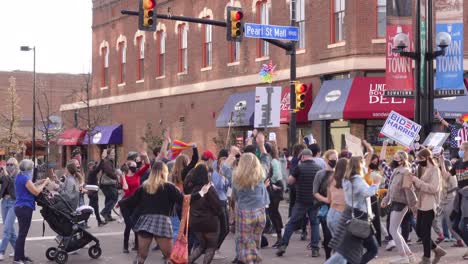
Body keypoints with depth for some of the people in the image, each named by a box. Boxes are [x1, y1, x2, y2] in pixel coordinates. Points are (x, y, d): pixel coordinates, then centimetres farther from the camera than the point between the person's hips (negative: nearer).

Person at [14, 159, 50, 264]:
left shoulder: (19, 177, 11)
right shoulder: (25, 178, -18)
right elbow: (36, 192, -14)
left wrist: (41, 182, 9)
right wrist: (44, 183, -2)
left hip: (20, 207, 10)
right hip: (25, 208, -10)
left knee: (22, 233, 15)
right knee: (22, 234, -7)